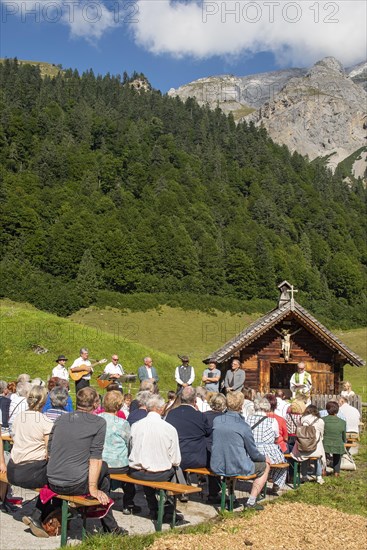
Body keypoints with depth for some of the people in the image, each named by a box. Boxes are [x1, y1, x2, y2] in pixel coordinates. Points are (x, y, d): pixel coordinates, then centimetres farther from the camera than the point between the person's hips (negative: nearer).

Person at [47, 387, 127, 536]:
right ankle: (110, 527, 27)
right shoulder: (99, 423, -5)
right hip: (76, 485, -6)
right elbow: (95, 458, -8)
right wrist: (93, 488, -4)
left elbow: (50, 451, 16)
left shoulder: (61, 419, 10)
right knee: (104, 468, 21)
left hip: (53, 483, 6)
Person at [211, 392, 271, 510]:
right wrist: (264, 458, 15)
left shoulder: (216, 420, -3)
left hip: (217, 468, 5)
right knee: (265, 465, 17)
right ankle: (251, 501, 14)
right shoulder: (243, 426, -17)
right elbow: (253, 454, -7)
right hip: (237, 469, -5)